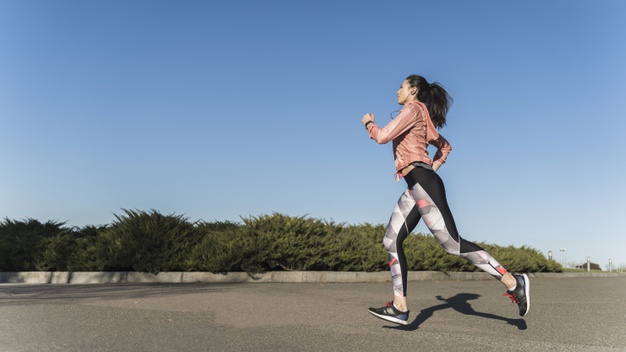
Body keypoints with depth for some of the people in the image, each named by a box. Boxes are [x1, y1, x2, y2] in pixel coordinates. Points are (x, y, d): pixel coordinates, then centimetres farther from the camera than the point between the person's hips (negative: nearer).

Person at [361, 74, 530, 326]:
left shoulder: (413, 109, -2)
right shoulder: (421, 117, 26)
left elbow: (383, 136, -11)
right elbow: (445, 146, 35)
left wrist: (369, 123, 8)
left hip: (422, 182, -10)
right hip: (416, 186, 10)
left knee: (452, 242, -13)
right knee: (391, 241, 3)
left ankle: (513, 282, -5)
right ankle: (399, 307, 2)